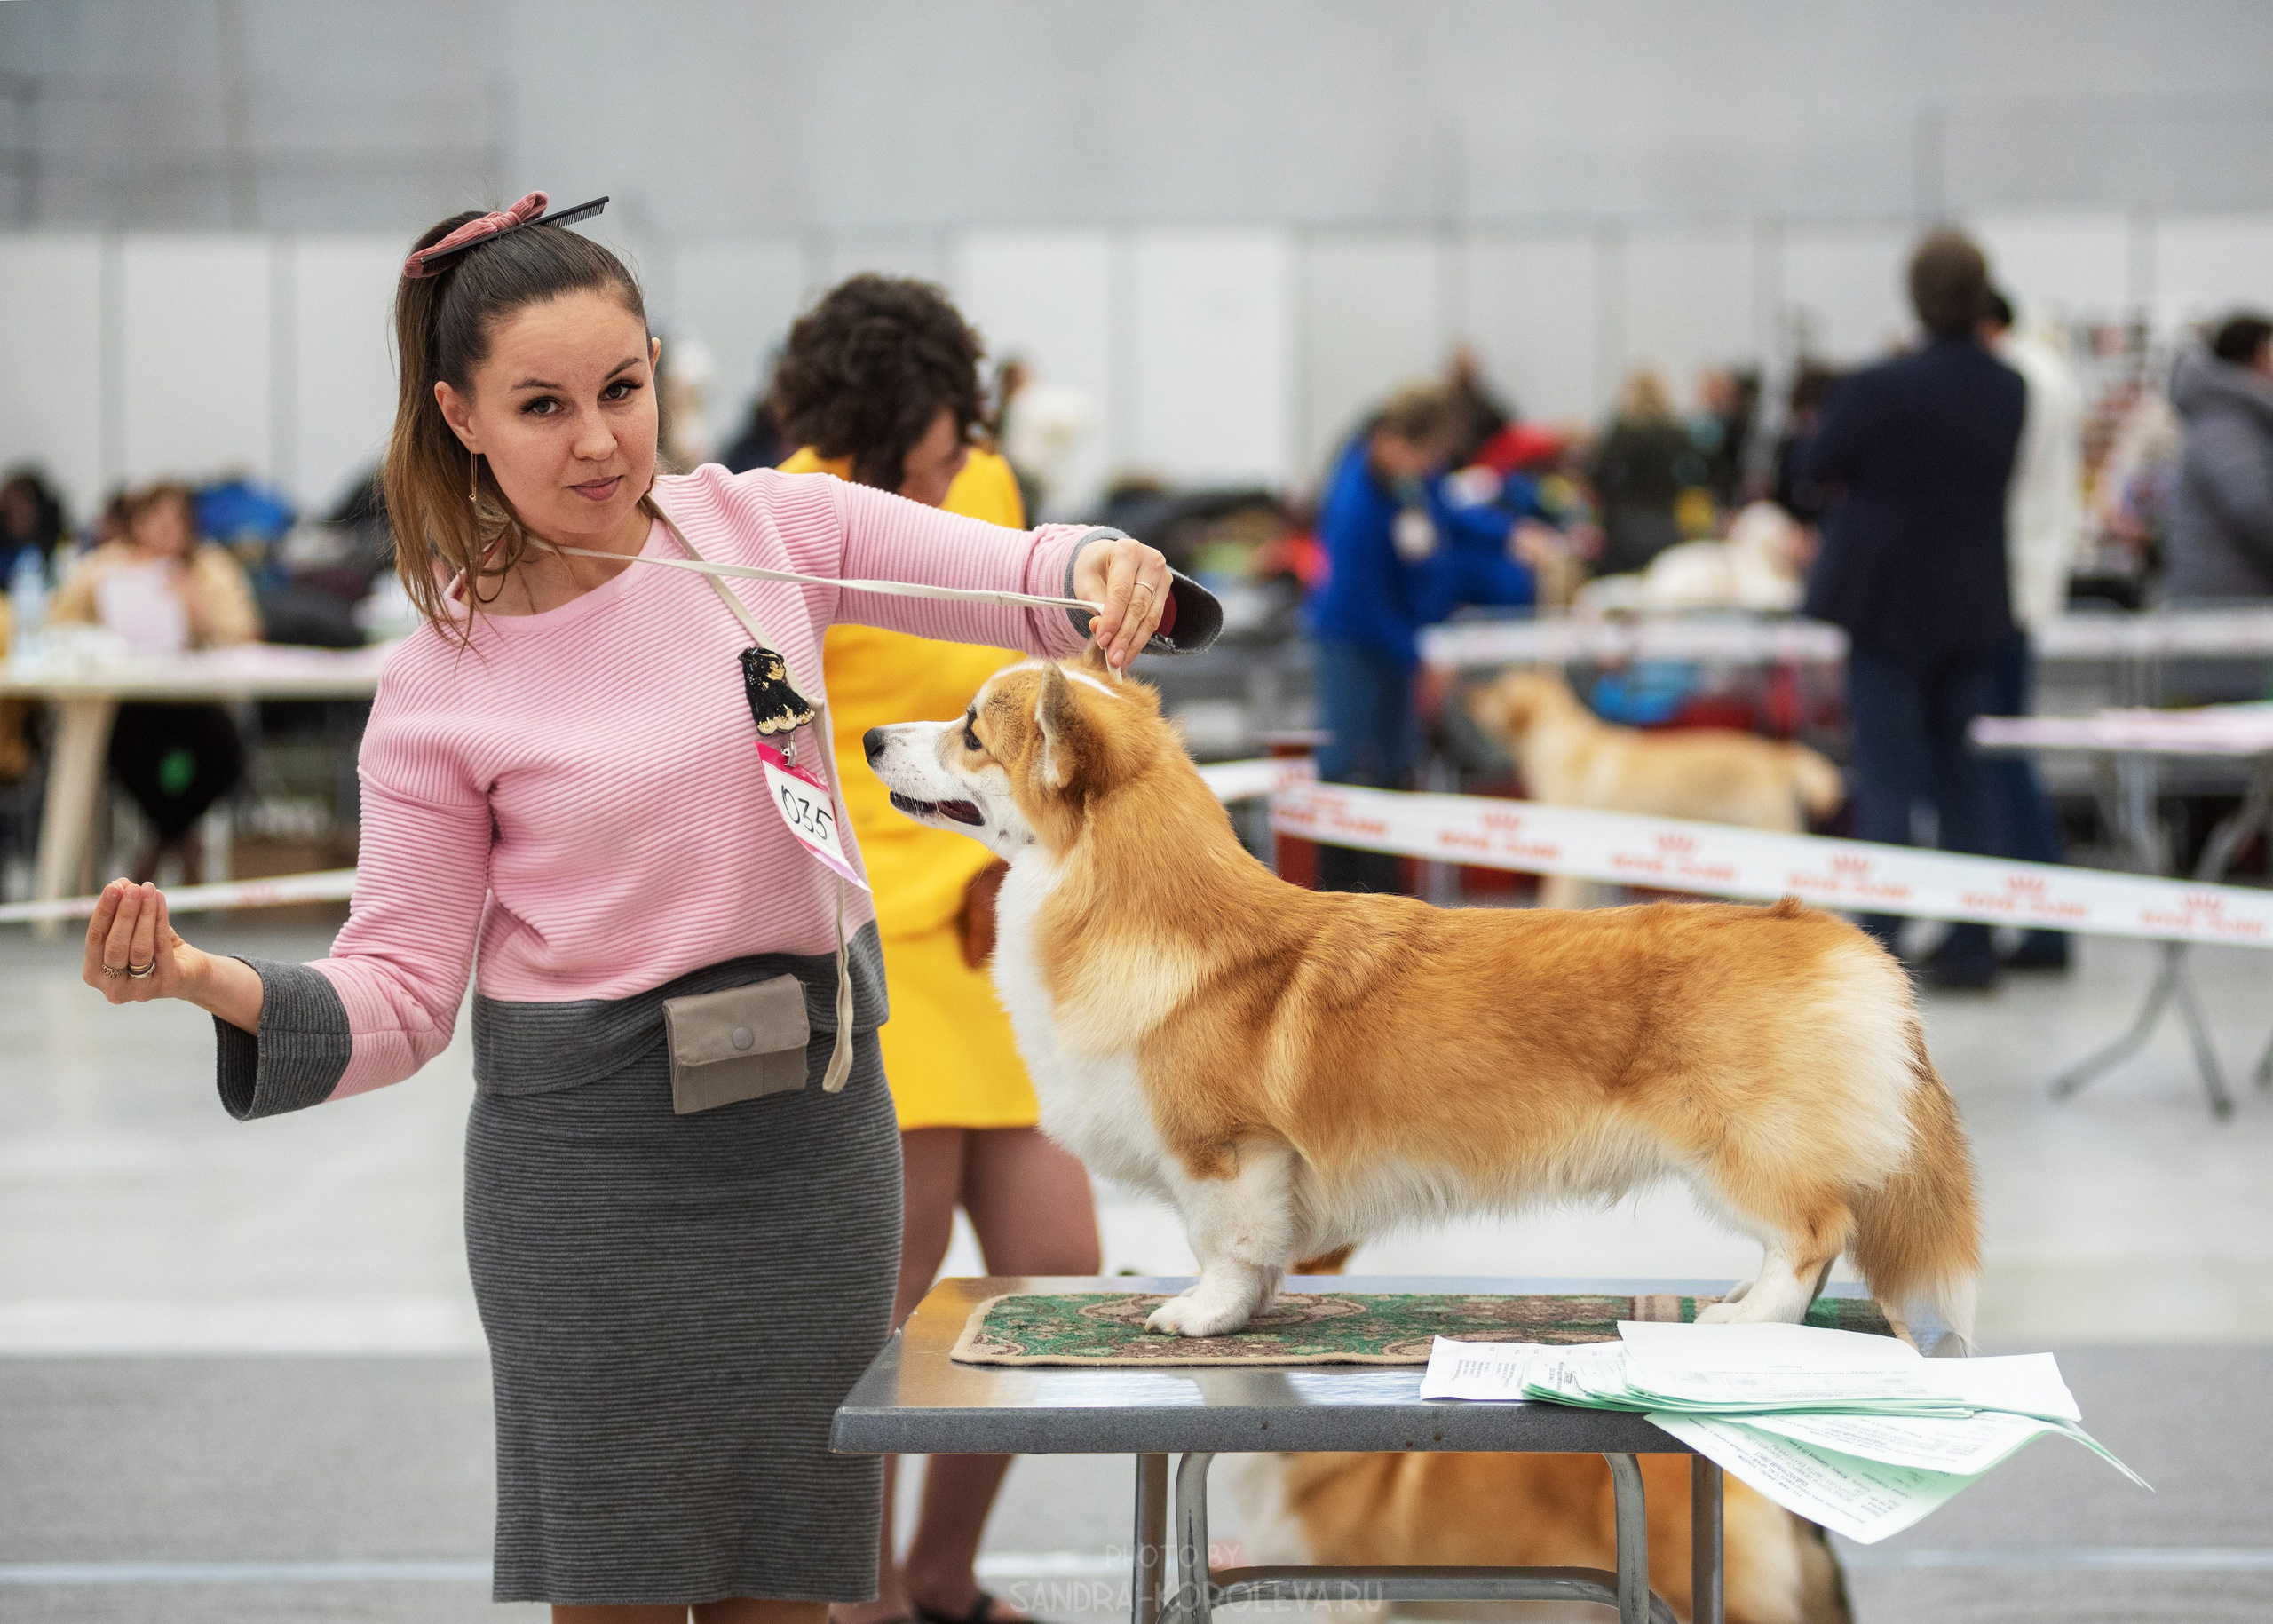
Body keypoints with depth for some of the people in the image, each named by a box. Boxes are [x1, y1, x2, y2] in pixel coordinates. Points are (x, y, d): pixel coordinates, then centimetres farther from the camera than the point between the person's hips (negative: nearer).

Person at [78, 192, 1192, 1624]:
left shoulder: (768, 529, -1)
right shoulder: (441, 680, -7)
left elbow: (1019, 580, 3)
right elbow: (402, 996, -5)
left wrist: (1105, 568, -21)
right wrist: (212, 982, -24)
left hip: (816, 1108, 3)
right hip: (590, 1144, -3)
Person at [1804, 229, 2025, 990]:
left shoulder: (1881, 387, -18)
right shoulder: (2011, 390, -2)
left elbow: (1821, 463, -6)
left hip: (1890, 597, -4)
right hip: (1976, 603, 4)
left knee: (1886, 780, -1)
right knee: (1964, 777, 12)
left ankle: (1880, 947, -5)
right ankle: (1970, 947, 13)